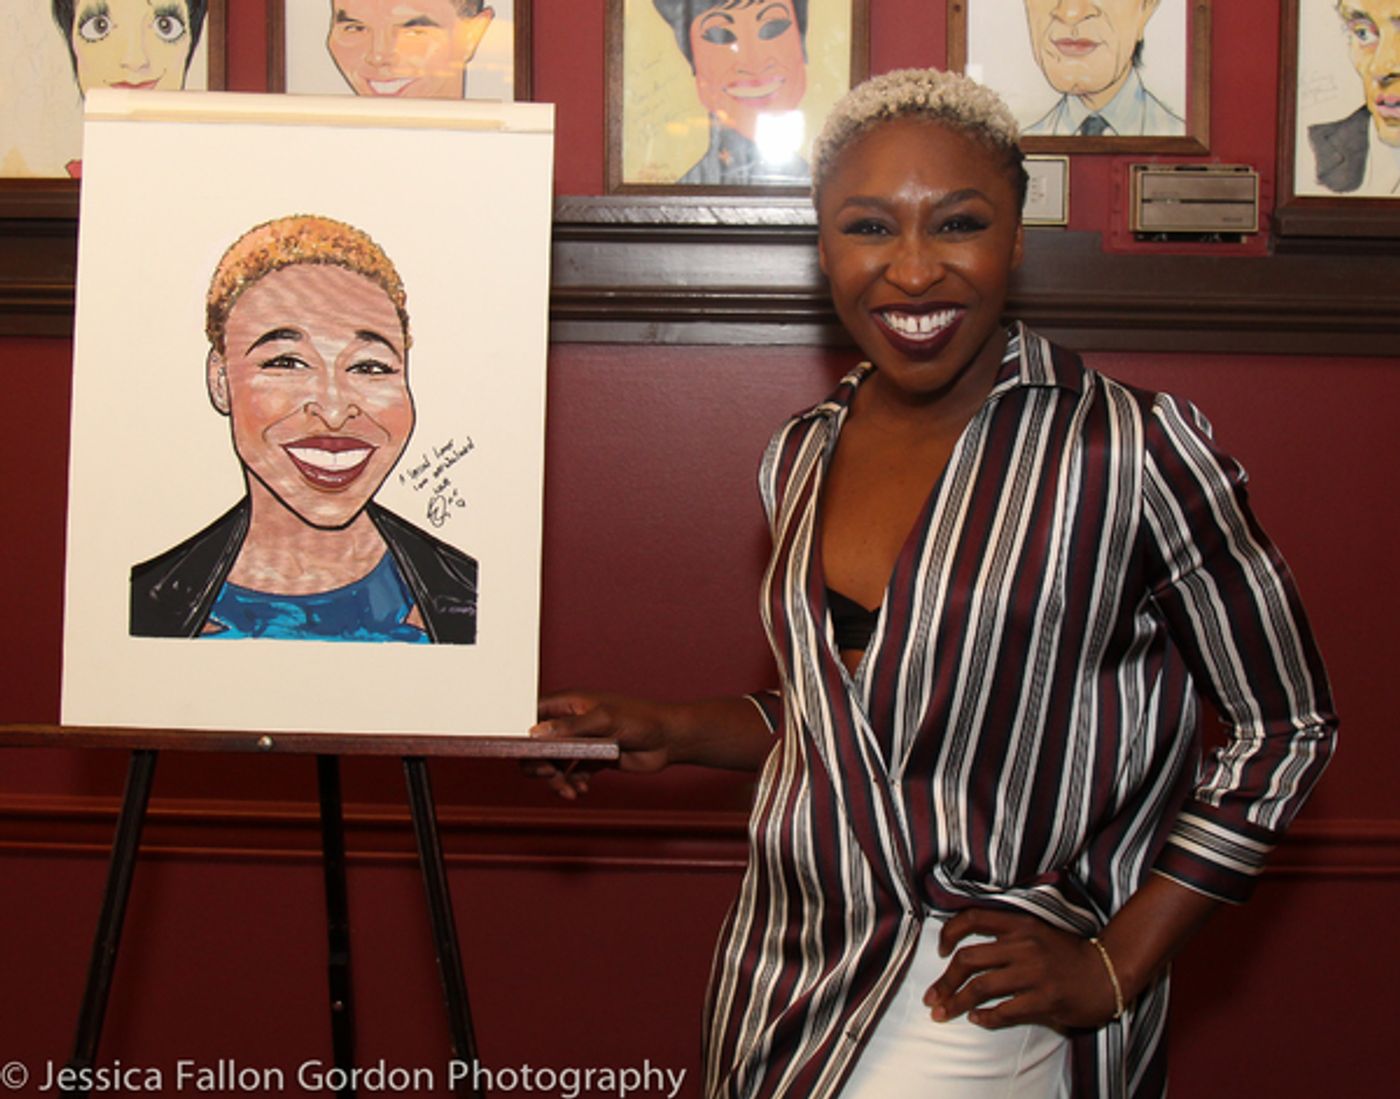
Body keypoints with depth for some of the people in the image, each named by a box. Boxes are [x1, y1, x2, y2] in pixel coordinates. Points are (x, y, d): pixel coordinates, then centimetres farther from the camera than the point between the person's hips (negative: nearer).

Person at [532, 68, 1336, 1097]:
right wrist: (668, 732, 5)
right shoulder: (804, 453, 4)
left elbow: (1285, 726, -7)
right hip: (783, 965, 6)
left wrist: (1117, 967, -10)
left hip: (974, 999, -5)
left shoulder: (1130, 448, -15)